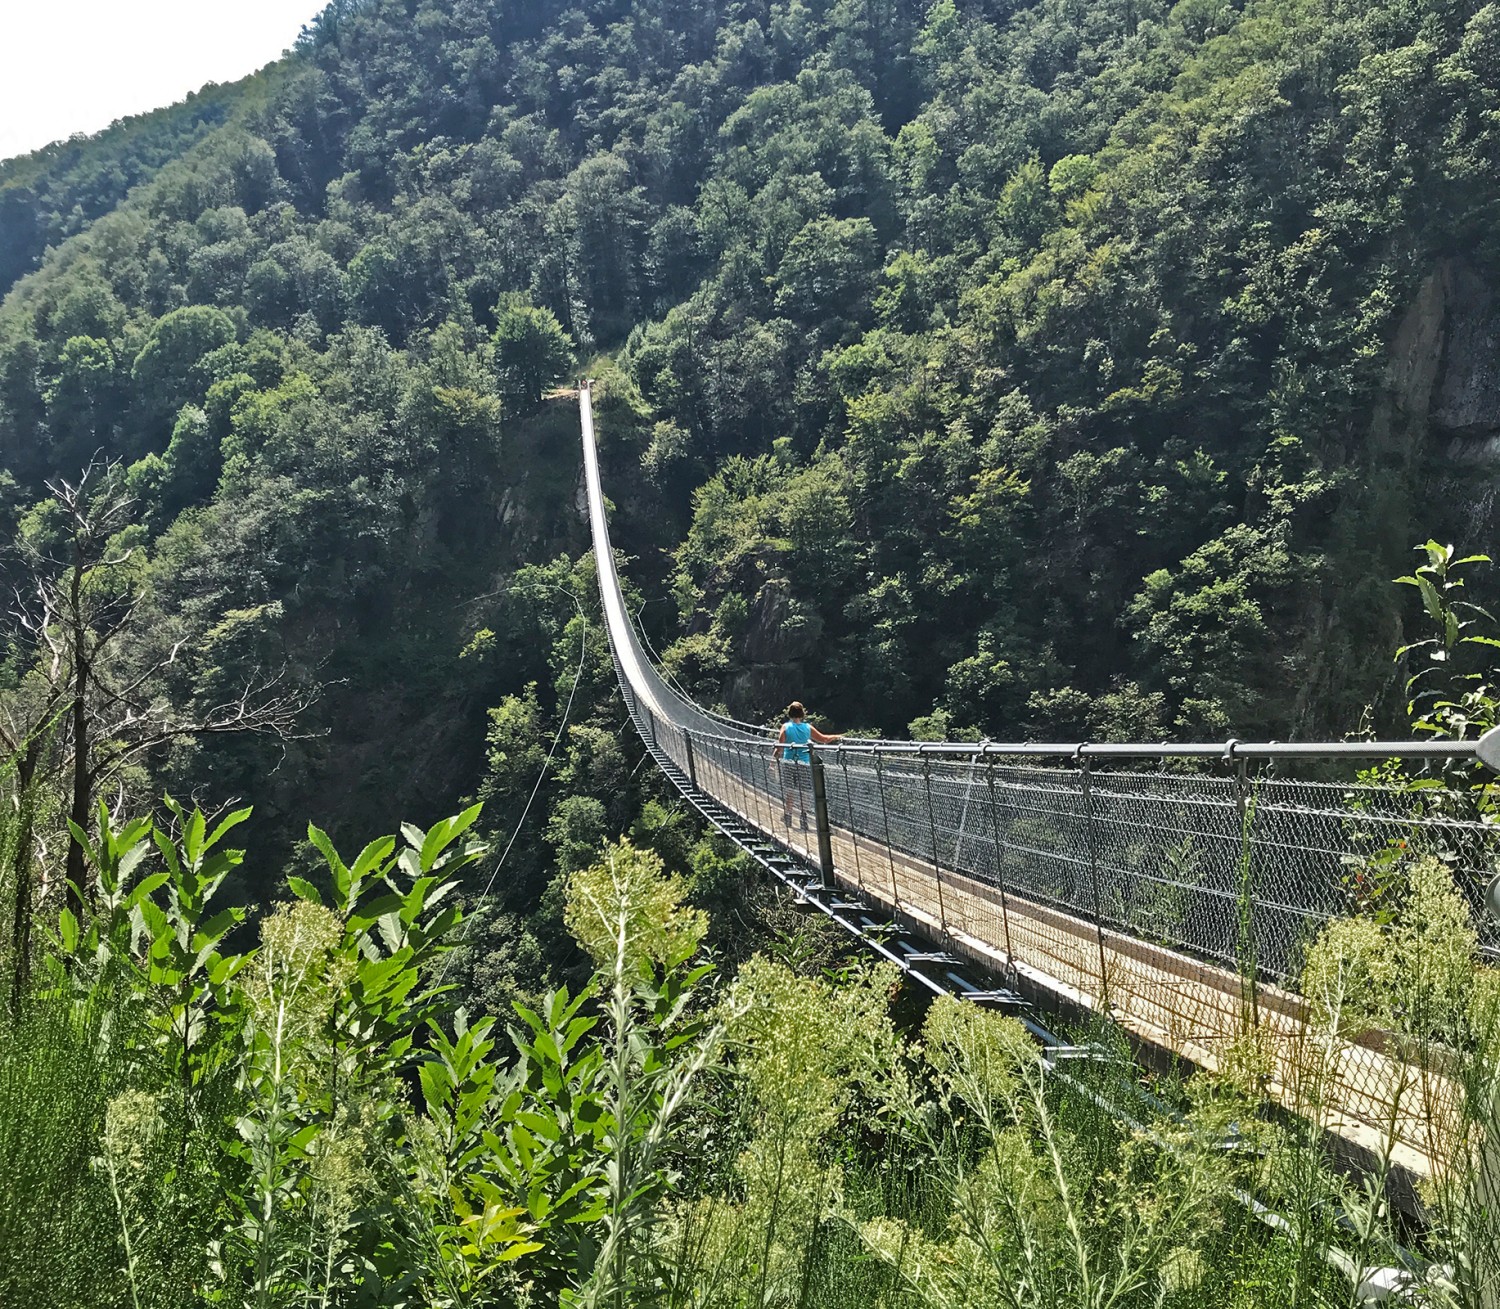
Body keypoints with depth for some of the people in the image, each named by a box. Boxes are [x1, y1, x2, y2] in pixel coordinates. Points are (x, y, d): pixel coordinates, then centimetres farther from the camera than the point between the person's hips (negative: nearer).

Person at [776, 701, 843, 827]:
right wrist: (837, 737, 26)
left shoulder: (786, 727, 0)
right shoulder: (808, 727, 6)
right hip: (804, 762, 1)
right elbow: (823, 739, 13)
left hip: (788, 761, -1)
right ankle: (804, 815, -3)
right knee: (802, 792, 7)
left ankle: (787, 816, 8)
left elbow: (780, 745, -10)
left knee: (787, 791, 6)